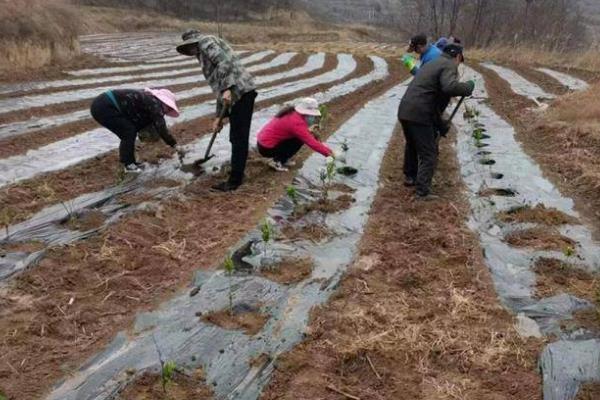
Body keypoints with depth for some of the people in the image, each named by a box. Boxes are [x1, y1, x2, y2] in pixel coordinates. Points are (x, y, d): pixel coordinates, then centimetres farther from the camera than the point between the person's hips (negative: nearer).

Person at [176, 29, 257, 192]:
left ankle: (235, 180, 1)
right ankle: (237, 175, 26)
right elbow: (218, 88, 28)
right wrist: (219, 116, 26)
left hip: (240, 92, -10)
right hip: (237, 94, 10)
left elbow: (224, 62, -16)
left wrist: (226, 89, -22)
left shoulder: (205, 41, 3)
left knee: (239, 139, -5)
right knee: (236, 138, 16)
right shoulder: (204, 54, 30)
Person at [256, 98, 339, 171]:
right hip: (266, 148, -9)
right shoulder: (296, 123, -24)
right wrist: (330, 153, -22)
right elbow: (311, 142, -25)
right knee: (300, 140, -11)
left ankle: (282, 159, 11)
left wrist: (321, 144, 4)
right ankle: (277, 162, -4)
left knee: (301, 137, 7)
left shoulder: (293, 113, 4)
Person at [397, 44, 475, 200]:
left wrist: (440, 123, 31)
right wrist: (468, 86, -7)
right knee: (428, 154, 0)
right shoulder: (449, 65, -3)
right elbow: (450, 87, -26)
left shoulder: (433, 64, 26)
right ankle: (423, 192, -1)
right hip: (419, 115, -9)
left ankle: (410, 177, 44)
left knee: (412, 146, 28)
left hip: (404, 111, 9)